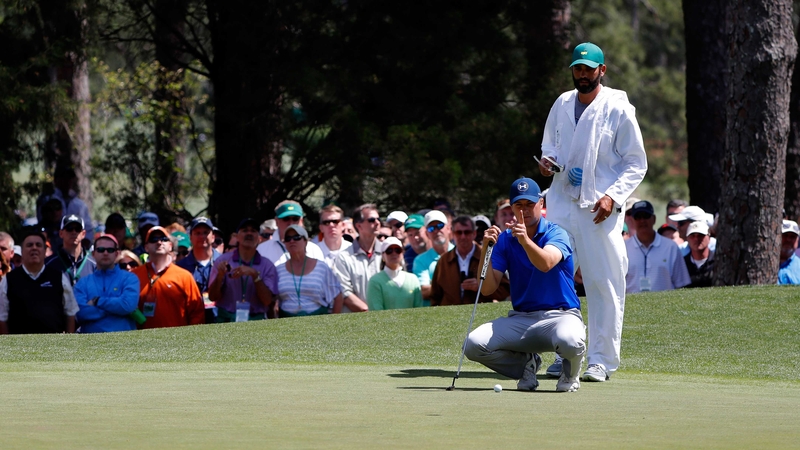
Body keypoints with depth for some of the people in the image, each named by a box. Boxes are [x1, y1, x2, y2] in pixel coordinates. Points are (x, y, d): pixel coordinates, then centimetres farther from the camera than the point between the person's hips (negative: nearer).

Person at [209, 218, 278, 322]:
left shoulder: (267, 266, 4)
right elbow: (213, 296, 0)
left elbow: (267, 300, -6)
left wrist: (254, 275, -17)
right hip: (226, 320, 0)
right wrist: (220, 276, -19)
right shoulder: (223, 261, 4)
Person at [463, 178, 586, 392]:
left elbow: (545, 264, -30)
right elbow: (487, 289, -4)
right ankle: (526, 363, 8)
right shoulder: (504, 240, 6)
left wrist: (526, 241, -48)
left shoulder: (555, 234, -6)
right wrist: (485, 249, -17)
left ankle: (570, 374, -1)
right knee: (474, 344, -21)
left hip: (559, 316, -4)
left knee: (570, 341, -40)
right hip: (520, 319, 4)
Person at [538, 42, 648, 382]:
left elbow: (636, 164, -3)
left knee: (604, 283, -6)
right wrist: (546, 161, 2)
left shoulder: (618, 109, -4)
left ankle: (602, 360, -2)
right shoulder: (562, 105, 11)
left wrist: (613, 196, -16)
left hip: (600, 210, -5)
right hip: (562, 204, 5)